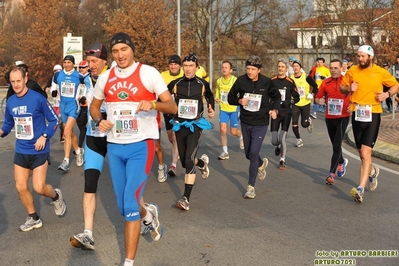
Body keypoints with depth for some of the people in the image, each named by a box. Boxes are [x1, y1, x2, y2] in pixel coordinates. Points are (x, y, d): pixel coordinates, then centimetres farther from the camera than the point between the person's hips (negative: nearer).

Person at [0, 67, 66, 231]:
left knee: (39, 188, -8)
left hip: (39, 151, -5)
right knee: (20, 187, 6)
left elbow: (54, 119, -8)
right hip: (21, 151, 5)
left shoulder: (38, 98, -15)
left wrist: (44, 136, -19)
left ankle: (56, 196, 27)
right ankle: (34, 219, 25)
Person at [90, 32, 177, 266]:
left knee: (130, 205, -12)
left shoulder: (148, 73, -9)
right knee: (123, 206, 15)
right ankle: (149, 214, 49)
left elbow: (173, 107, -11)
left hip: (141, 145, -5)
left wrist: (153, 104, -31)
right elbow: (94, 105, 21)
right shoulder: (105, 77, 6)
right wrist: (99, 120, -1)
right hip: (114, 147, 6)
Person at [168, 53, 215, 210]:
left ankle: (186, 199, -16)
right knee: (184, 162, 11)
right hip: (179, 125, 3)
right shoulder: (175, 84, -5)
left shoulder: (202, 84, -3)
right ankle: (202, 162, 48)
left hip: (196, 125, -2)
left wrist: (212, 109, 5)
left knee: (189, 160, -18)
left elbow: (210, 96, 19)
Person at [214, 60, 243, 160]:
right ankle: (225, 152, 0)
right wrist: (216, 99, -6)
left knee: (233, 131, 3)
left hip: (234, 109, -3)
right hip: (223, 109, 3)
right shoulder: (219, 81, 3)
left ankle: (241, 137, 41)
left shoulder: (235, 80, -11)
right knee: (223, 129, -10)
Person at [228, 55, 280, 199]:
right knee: (248, 153, 16)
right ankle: (262, 164, 51)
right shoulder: (241, 80, -7)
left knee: (254, 153, -12)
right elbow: (230, 97, 4)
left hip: (260, 124, -3)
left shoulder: (266, 82, -9)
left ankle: (251, 187, 0)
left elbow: (276, 96, 8)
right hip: (245, 122, 3)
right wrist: (239, 101, -17)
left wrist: (274, 109, -9)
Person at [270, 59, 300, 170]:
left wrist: (289, 101, -14)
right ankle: (278, 147, 38)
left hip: (286, 113, -1)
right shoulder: (272, 81, -2)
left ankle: (282, 161, 13)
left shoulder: (290, 82, -3)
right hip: (275, 113, 1)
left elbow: (296, 97, 4)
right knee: (274, 141, -1)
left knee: (282, 139, -8)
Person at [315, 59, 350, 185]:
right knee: (335, 144, 18)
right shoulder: (325, 83, 3)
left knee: (337, 145, -10)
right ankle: (341, 162, 45)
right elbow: (318, 97, 8)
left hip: (343, 117, -4)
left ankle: (332, 173, -6)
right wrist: (320, 101, -14)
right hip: (329, 117, 4)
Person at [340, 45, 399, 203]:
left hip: (373, 114, -3)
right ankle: (372, 171, 47)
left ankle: (360, 189, -16)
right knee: (361, 152, 15)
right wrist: (348, 89, -7)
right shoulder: (352, 71, 4)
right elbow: (342, 87, 15)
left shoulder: (381, 72, -1)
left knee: (366, 152, -14)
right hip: (357, 114, 3)